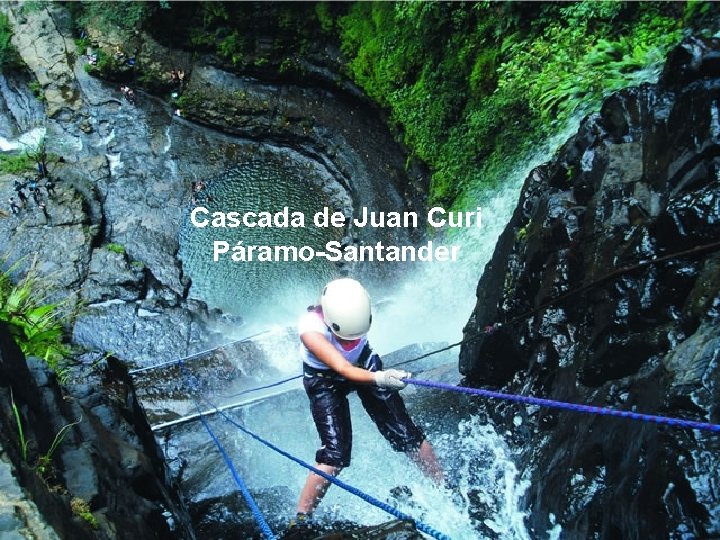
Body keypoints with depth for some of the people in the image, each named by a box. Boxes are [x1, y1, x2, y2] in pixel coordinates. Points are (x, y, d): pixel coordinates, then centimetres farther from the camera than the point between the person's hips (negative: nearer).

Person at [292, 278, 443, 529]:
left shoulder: (360, 311, -25)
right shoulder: (310, 328, -37)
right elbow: (342, 369, -45)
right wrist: (379, 379, -61)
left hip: (364, 365, 3)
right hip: (326, 381, -3)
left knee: (407, 434, -2)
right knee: (334, 456, -17)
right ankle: (300, 520, -3)